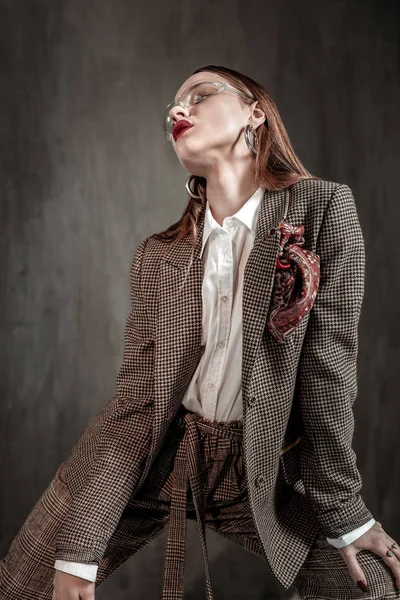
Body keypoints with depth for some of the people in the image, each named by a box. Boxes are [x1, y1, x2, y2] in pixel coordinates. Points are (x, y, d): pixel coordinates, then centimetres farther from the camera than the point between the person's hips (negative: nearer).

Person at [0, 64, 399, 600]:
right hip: (153, 458, 2)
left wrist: (344, 511, -7)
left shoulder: (324, 209, -8)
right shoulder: (157, 258, -1)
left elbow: (328, 365, -9)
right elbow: (136, 400, -6)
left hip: (265, 469, -1)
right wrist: (76, 552, -14)